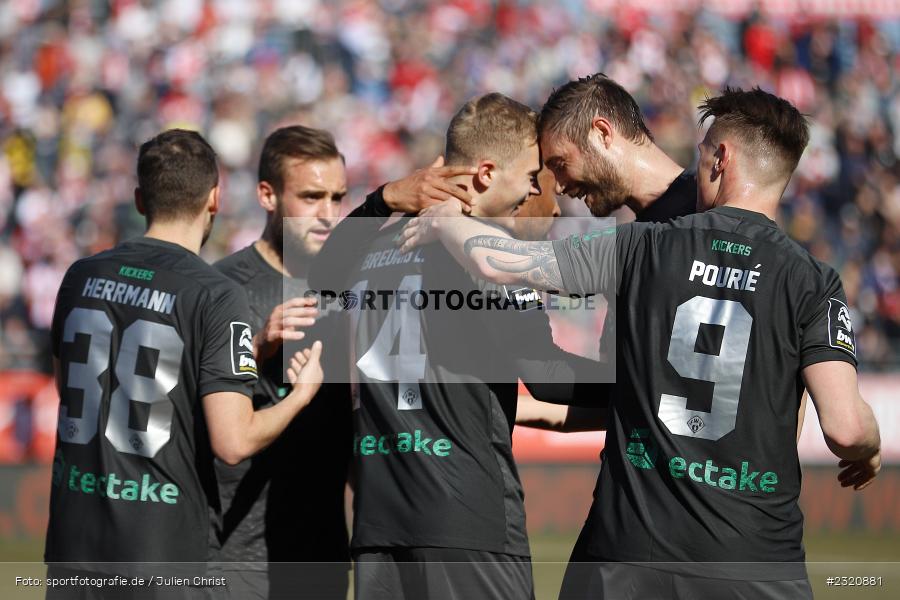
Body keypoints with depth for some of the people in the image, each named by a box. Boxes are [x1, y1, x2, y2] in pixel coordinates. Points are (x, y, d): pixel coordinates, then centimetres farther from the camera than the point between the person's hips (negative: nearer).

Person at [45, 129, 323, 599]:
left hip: (72, 540, 5)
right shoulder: (216, 296, -13)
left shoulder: (81, 276, 5)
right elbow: (233, 443, -18)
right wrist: (302, 393, 1)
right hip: (161, 552, -5)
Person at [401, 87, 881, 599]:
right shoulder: (814, 282, -4)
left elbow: (499, 261, 1)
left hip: (630, 555, 1)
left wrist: (441, 220, 22)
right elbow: (846, 427, -14)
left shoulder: (642, 248, -1)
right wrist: (869, 450, 10)